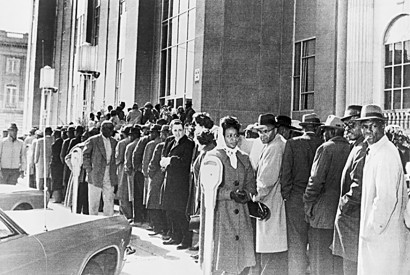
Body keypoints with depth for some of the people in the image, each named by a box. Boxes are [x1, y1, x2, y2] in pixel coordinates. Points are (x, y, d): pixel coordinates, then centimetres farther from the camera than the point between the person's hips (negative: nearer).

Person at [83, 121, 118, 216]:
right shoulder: (92, 140, -4)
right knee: (94, 201, 4)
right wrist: (89, 170, -8)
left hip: (110, 176, 4)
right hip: (96, 176, -4)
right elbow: (85, 155, -3)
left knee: (109, 200, 4)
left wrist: (114, 171, 9)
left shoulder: (114, 142, 10)